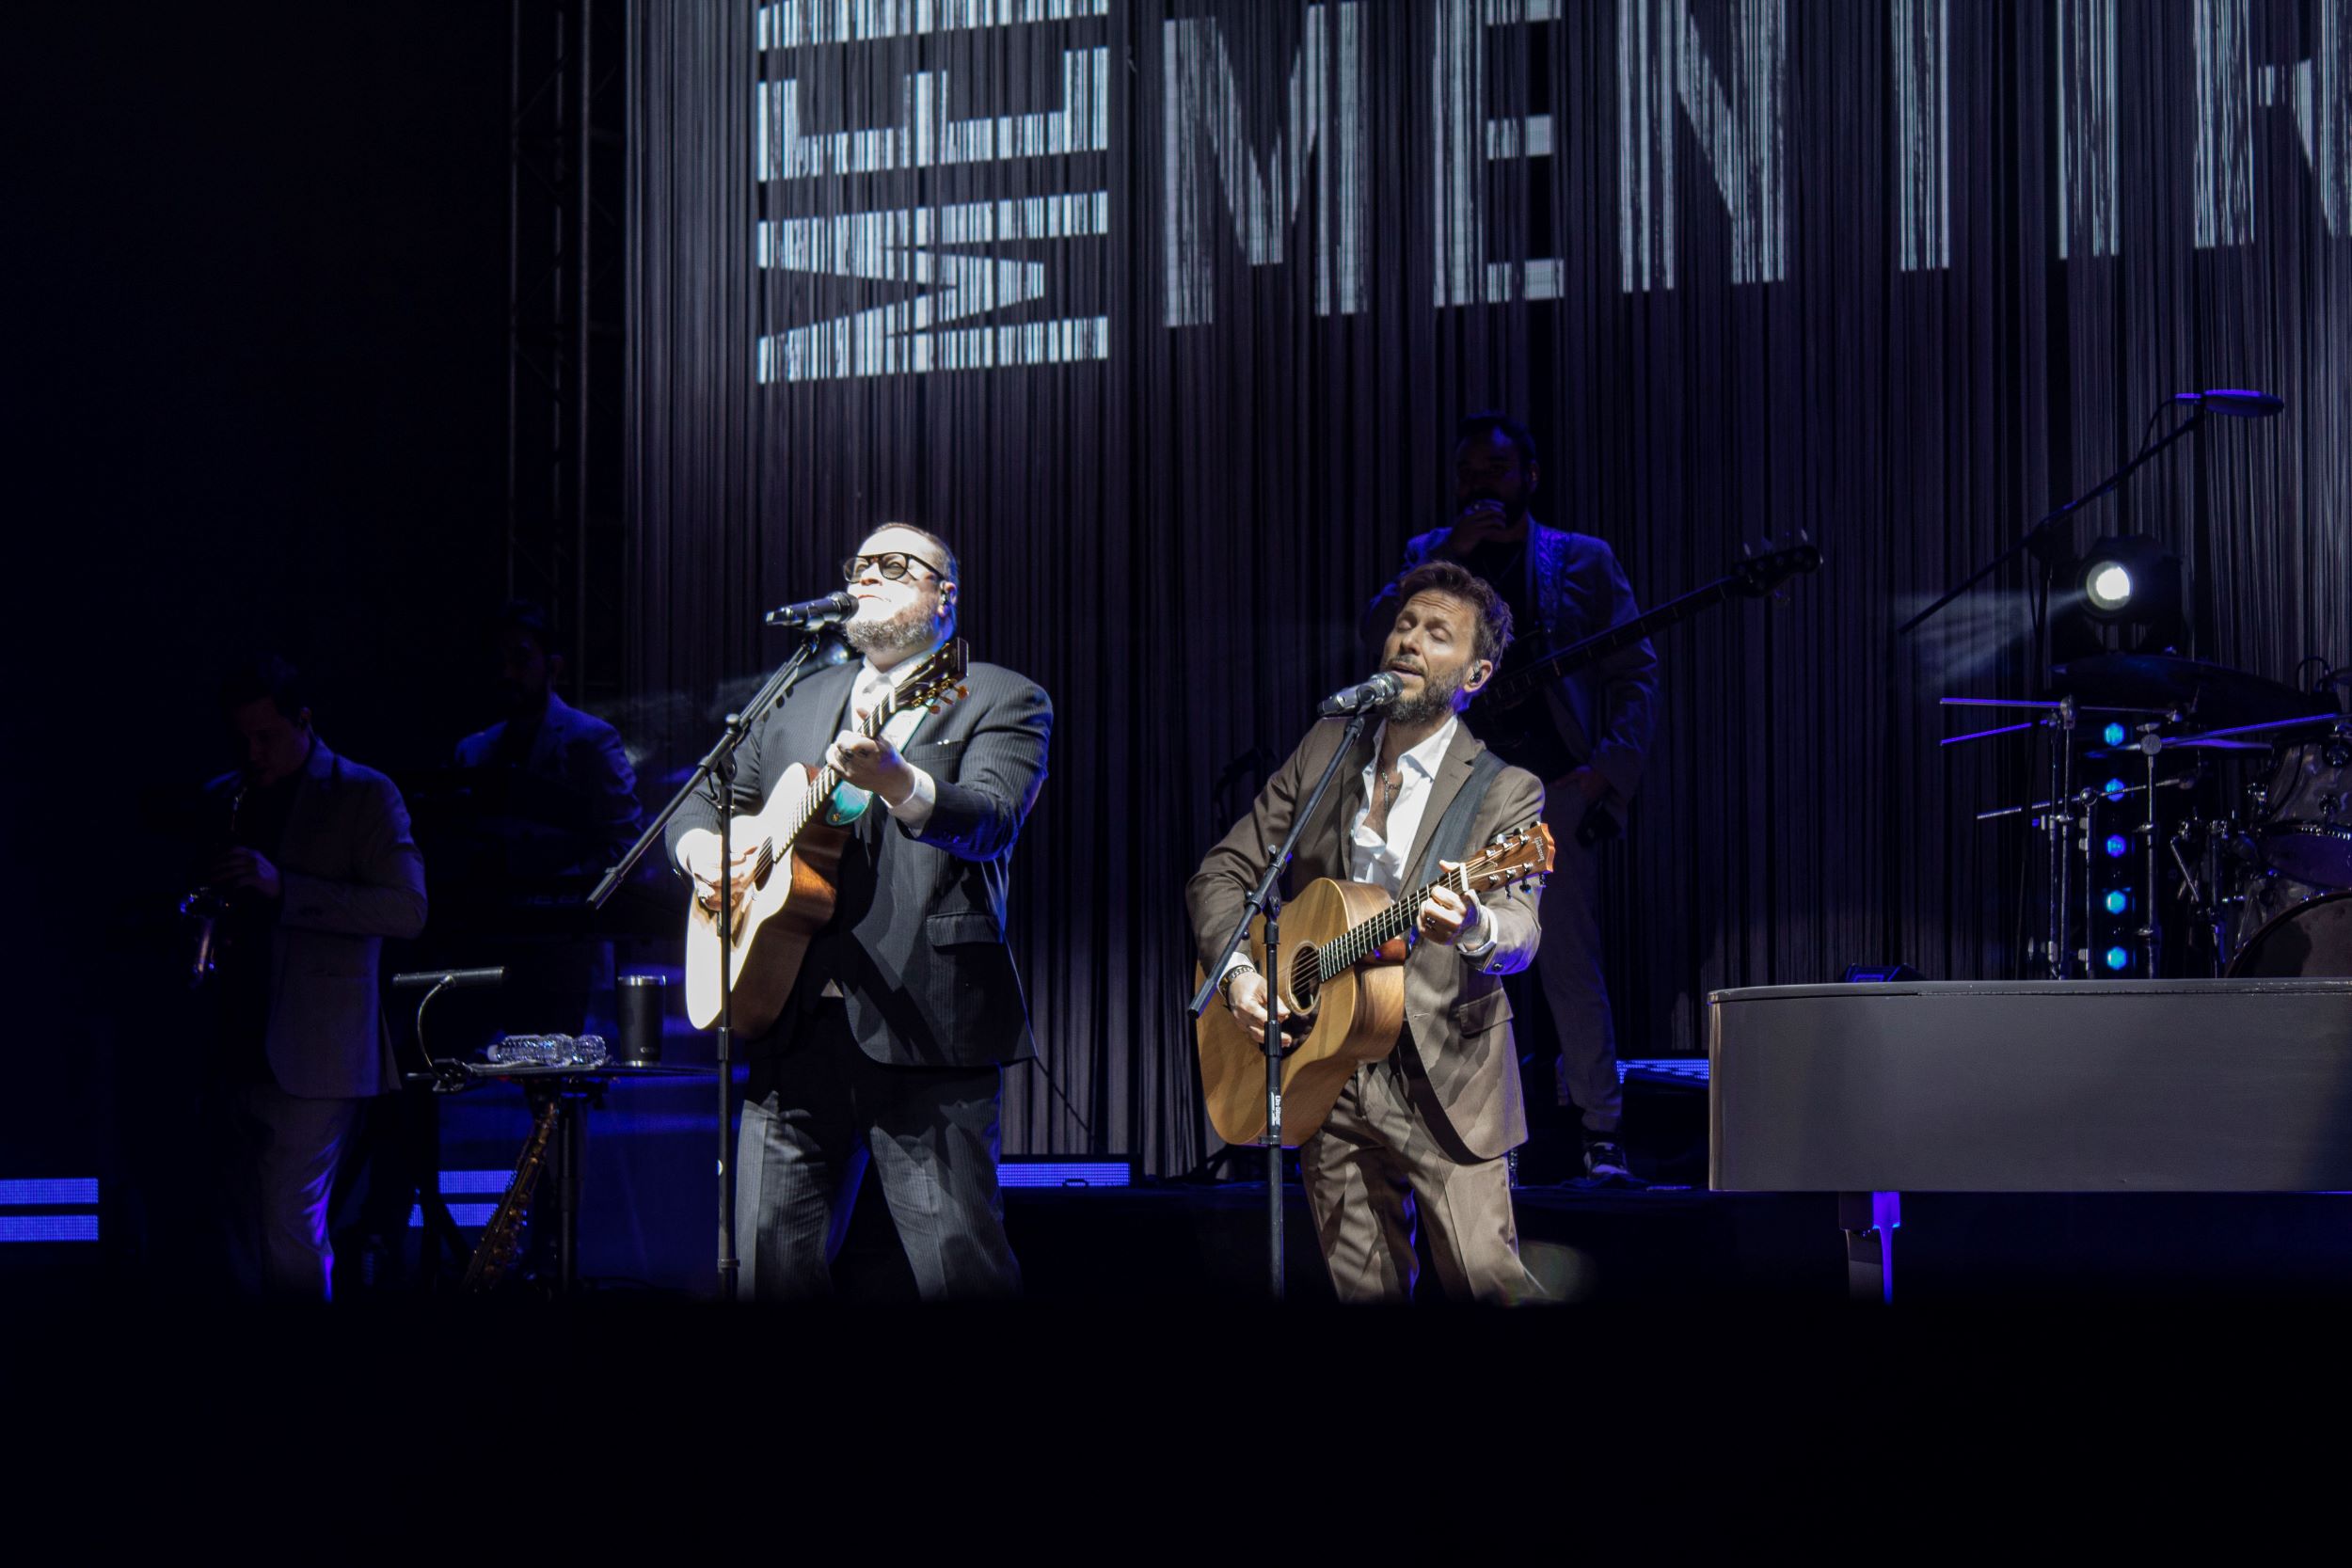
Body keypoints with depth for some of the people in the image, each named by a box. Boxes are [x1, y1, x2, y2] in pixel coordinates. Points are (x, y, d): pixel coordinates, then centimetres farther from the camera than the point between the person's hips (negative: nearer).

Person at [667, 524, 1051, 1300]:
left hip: (921, 1024, -5)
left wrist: (893, 782, -34)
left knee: (961, 1270, -9)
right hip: (797, 1021, 5)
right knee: (771, 1263, 1)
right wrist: (701, 848, 4)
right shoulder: (801, 703, 23)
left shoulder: (1000, 701, 5)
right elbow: (704, 800, 29)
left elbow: (990, 820, -14)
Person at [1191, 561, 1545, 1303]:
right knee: (1365, 1290, 4)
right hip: (1322, 1069, 4)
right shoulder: (1324, 752, 10)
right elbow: (1221, 875, 11)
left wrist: (1475, 928, -41)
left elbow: (1520, 931, -16)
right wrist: (1238, 972, -8)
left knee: (1486, 1282, -15)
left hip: (1445, 1079, -4)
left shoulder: (1505, 790, -1)